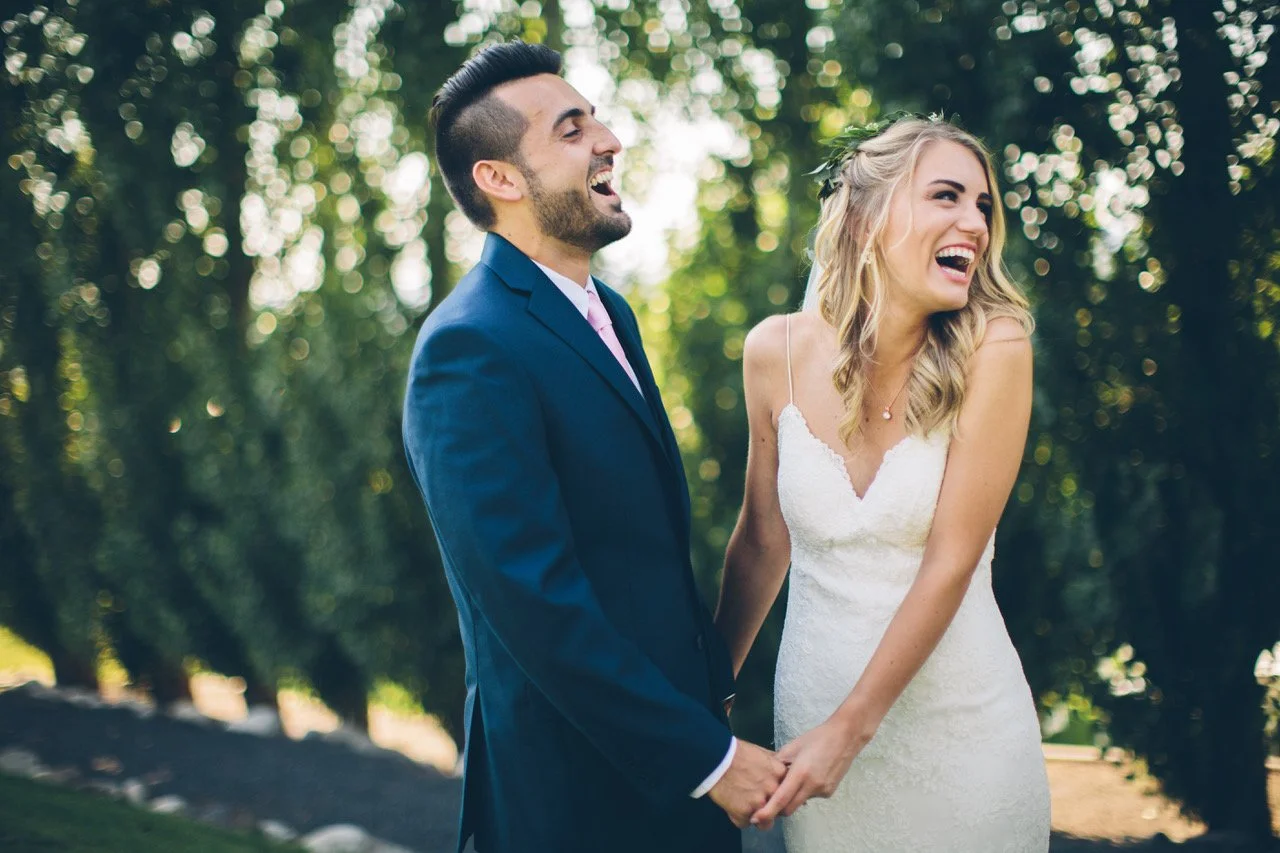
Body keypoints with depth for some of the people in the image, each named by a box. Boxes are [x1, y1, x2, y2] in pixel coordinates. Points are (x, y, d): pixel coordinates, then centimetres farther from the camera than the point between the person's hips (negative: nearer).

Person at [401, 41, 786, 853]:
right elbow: (536, 606, -24)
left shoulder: (609, 313, 10)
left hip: (677, 768, 8)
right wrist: (710, 756, -18)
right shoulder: (470, 347, -19)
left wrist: (715, 686, 12)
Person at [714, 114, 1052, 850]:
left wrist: (851, 729, -17)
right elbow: (763, 541, 6)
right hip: (812, 705, 2)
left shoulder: (993, 349, -14)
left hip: (959, 725, -2)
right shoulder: (777, 353, -6)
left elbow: (950, 560, -15)